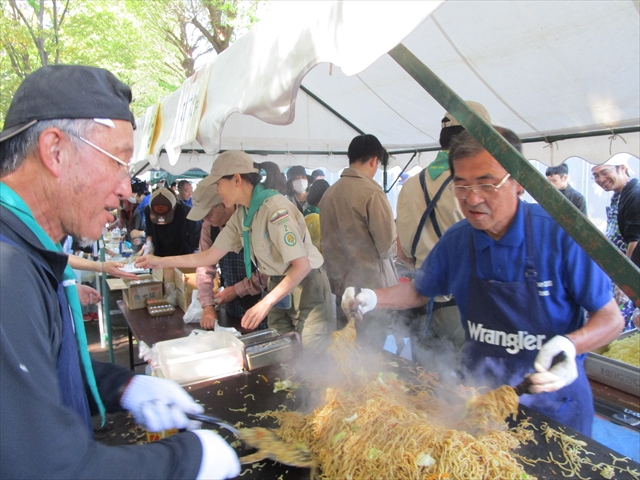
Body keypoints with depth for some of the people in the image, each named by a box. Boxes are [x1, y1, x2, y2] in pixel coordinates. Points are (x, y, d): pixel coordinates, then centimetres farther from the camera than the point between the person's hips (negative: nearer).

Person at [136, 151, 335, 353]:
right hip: (279, 287, 8)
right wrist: (161, 261, 5)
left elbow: (302, 266, -25)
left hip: (306, 287, -8)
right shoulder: (241, 214, 2)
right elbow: (211, 256, 7)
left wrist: (265, 303, -28)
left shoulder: (275, 208, -24)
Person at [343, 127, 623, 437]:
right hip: (481, 396, 3)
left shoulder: (561, 233, -20)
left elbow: (611, 319, -13)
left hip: (552, 403, -2)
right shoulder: (455, 241, -9)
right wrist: (373, 299, -11)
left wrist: (569, 345, -33)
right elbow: (419, 291, 6)